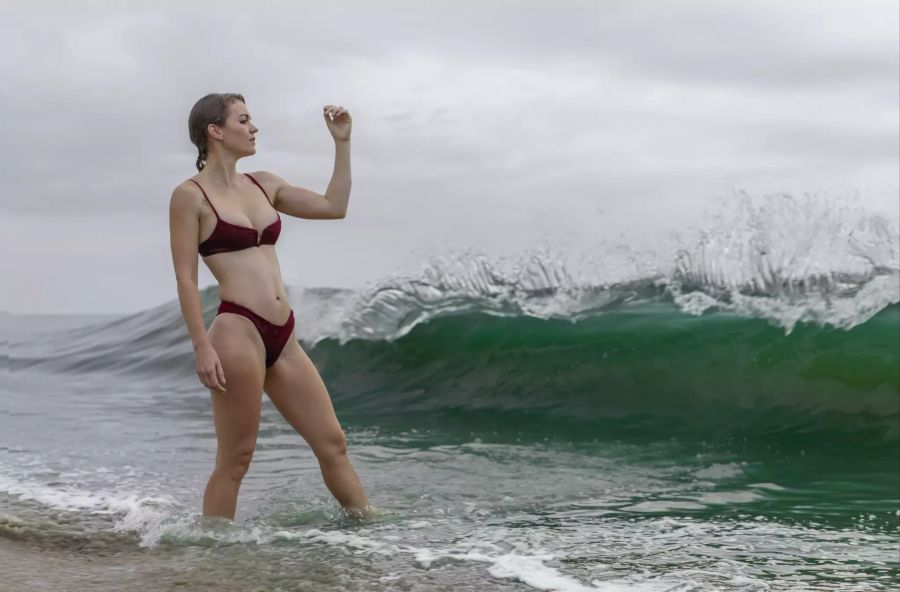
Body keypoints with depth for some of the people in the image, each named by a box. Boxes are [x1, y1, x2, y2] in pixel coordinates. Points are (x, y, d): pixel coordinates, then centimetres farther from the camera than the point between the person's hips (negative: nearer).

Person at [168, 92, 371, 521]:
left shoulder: (262, 184, 16)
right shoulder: (190, 196, -3)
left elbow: (333, 207, 19)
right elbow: (185, 277, -8)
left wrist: (342, 143, 15)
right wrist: (202, 347, -16)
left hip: (282, 337, 7)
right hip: (237, 333, -7)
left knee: (332, 443, 9)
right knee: (236, 459, -3)